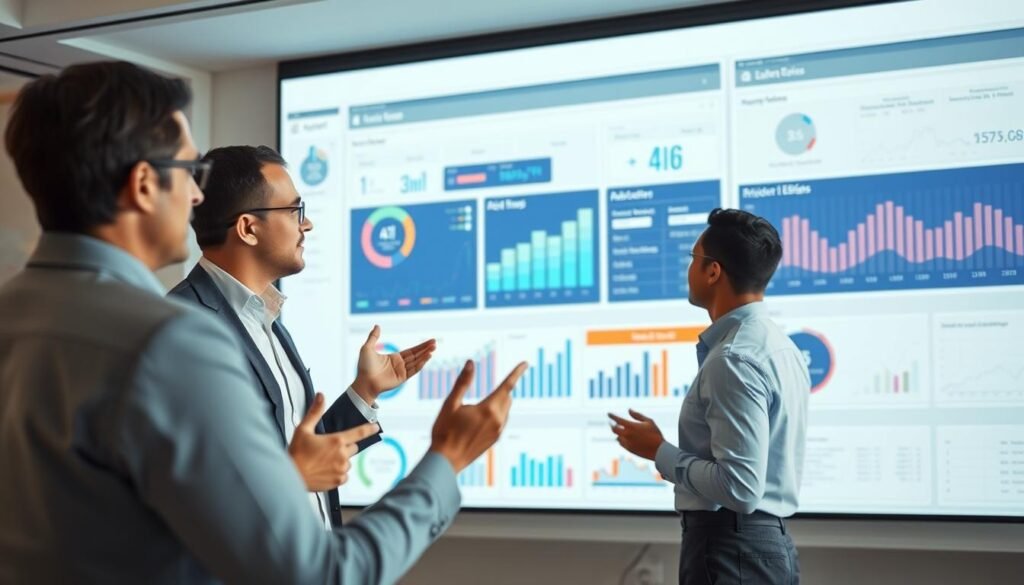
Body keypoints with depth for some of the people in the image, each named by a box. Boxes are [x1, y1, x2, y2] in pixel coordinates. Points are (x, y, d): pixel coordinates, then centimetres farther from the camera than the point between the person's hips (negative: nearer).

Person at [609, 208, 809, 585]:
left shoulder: (734, 360, -19)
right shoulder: (778, 346, 11)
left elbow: (739, 487, -24)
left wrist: (659, 451, -13)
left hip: (730, 549, -10)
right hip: (769, 543, 10)